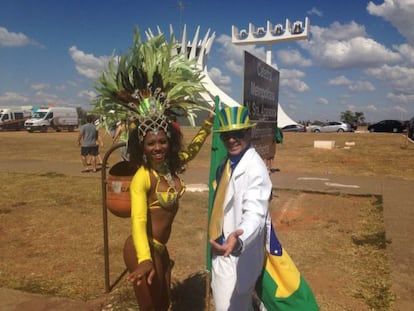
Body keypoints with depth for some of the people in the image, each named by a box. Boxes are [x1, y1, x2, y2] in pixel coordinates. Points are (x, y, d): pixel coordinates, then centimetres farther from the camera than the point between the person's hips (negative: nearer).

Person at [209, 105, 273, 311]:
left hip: (237, 258, -8)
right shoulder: (226, 165, 4)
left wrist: (238, 240, -55)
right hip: (222, 254, 8)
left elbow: (254, 214, -36)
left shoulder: (255, 169, -23)